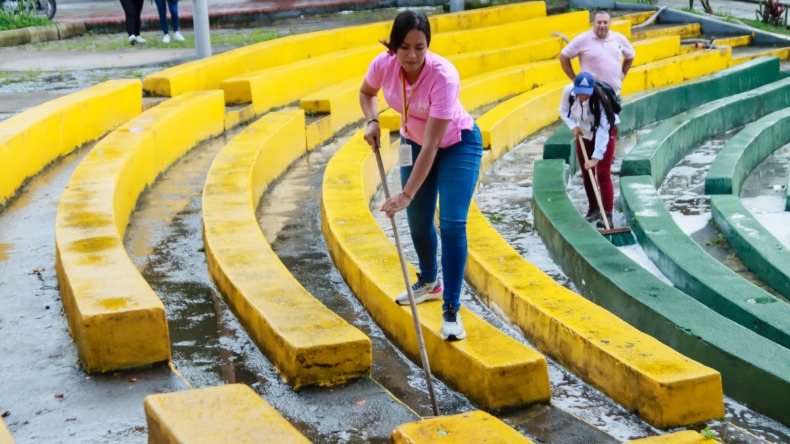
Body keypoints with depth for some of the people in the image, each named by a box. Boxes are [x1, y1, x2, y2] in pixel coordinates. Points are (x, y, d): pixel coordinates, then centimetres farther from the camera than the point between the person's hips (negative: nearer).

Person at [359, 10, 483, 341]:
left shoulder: (443, 75, -36)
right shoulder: (383, 64, -22)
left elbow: (432, 144, -36)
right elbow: (367, 93, 5)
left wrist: (407, 195, -36)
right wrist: (372, 122, -15)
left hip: (457, 144, -5)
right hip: (413, 142, 5)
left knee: (452, 224, -16)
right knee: (418, 220, 13)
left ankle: (451, 310, -10)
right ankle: (429, 282, 39)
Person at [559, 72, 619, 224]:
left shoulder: (599, 100, -35)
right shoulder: (568, 91, -22)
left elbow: (602, 131, -37)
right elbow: (564, 111, 0)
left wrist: (595, 158, -43)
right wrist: (573, 126, -17)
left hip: (605, 131, -5)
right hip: (583, 132, 5)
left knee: (603, 174, -13)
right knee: (586, 174, 8)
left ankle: (607, 215, -12)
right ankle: (594, 209, 22)